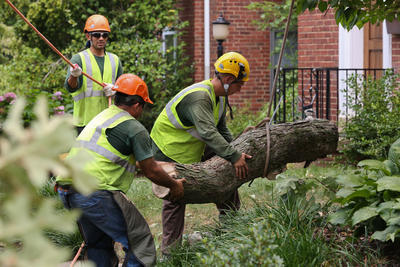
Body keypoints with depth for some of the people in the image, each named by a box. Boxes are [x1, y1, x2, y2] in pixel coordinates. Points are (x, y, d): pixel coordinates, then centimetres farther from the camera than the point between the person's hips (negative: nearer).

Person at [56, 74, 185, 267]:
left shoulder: (100, 117, 23)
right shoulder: (134, 129, -3)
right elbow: (151, 173, -1)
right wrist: (174, 185, 17)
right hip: (95, 194, -9)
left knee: (99, 244, 23)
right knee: (139, 241, 1)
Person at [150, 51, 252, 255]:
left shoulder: (220, 96, 3)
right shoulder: (199, 97, -31)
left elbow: (221, 131, 10)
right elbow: (208, 133, -41)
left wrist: (236, 152, -3)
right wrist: (233, 156, -43)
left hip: (190, 152, 9)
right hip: (168, 151, -9)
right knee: (175, 199, -5)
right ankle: (170, 250, 3)